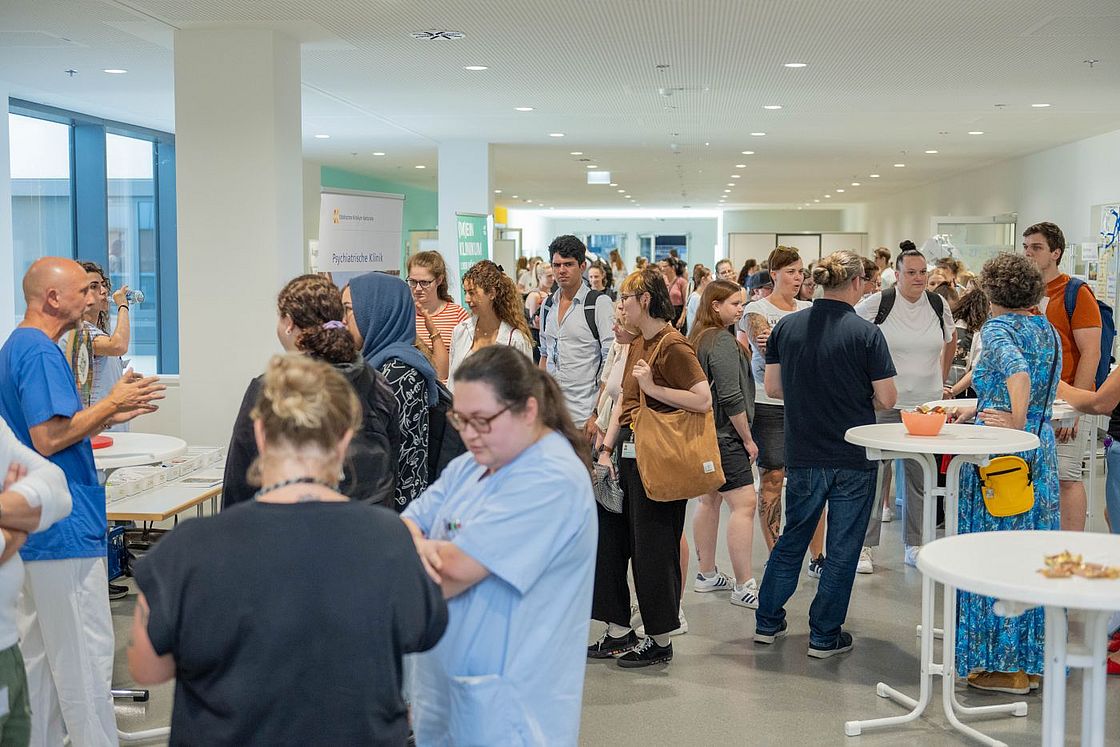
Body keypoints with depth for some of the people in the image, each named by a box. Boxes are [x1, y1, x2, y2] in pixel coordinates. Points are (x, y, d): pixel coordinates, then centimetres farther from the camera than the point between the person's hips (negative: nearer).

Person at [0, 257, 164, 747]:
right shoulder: (41, 352, -17)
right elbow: (49, 439, -23)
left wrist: (109, 415, 13)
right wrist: (111, 404, -14)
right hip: (65, 529, -11)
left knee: (40, 650, 16)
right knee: (85, 655, -4)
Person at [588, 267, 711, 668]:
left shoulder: (673, 346, -14)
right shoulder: (638, 345, 14)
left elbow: (703, 399, -23)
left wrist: (652, 387, -20)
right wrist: (606, 450, 9)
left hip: (656, 459, -10)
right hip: (628, 454, 10)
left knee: (653, 551, 0)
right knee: (607, 542, 12)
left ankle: (660, 641, 14)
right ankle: (619, 632, 23)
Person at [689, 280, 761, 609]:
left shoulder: (698, 337, 13)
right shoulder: (722, 341, -16)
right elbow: (731, 398, -19)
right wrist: (748, 439, -11)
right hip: (724, 435, -11)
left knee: (710, 500, 17)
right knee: (744, 503, -11)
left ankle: (707, 574, 25)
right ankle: (744, 587, -11)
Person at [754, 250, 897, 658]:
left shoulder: (786, 326, -2)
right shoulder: (866, 333, -13)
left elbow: (772, 387, 4)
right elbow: (886, 399, -10)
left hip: (803, 456, 4)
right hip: (854, 459, -4)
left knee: (792, 538, 19)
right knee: (842, 547, 8)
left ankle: (767, 621, 26)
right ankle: (824, 636, 14)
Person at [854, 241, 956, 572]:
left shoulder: (939, 305, 5)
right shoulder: (877, 303, -8)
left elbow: (951, 339, 23)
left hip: (926, 404, 4)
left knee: (919, 477, 10)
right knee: (875, 473, -1)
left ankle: (914, 545, 21)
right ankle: (864, 545, 8)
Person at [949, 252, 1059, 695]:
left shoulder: (997, 329, -10)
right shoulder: (1047, 331, 13)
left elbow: (1018, 372, -29)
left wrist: (1015, 422, -22)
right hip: (1042, 449, 8)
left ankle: (1005, 666, 3)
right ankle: (1033, 660, 19)